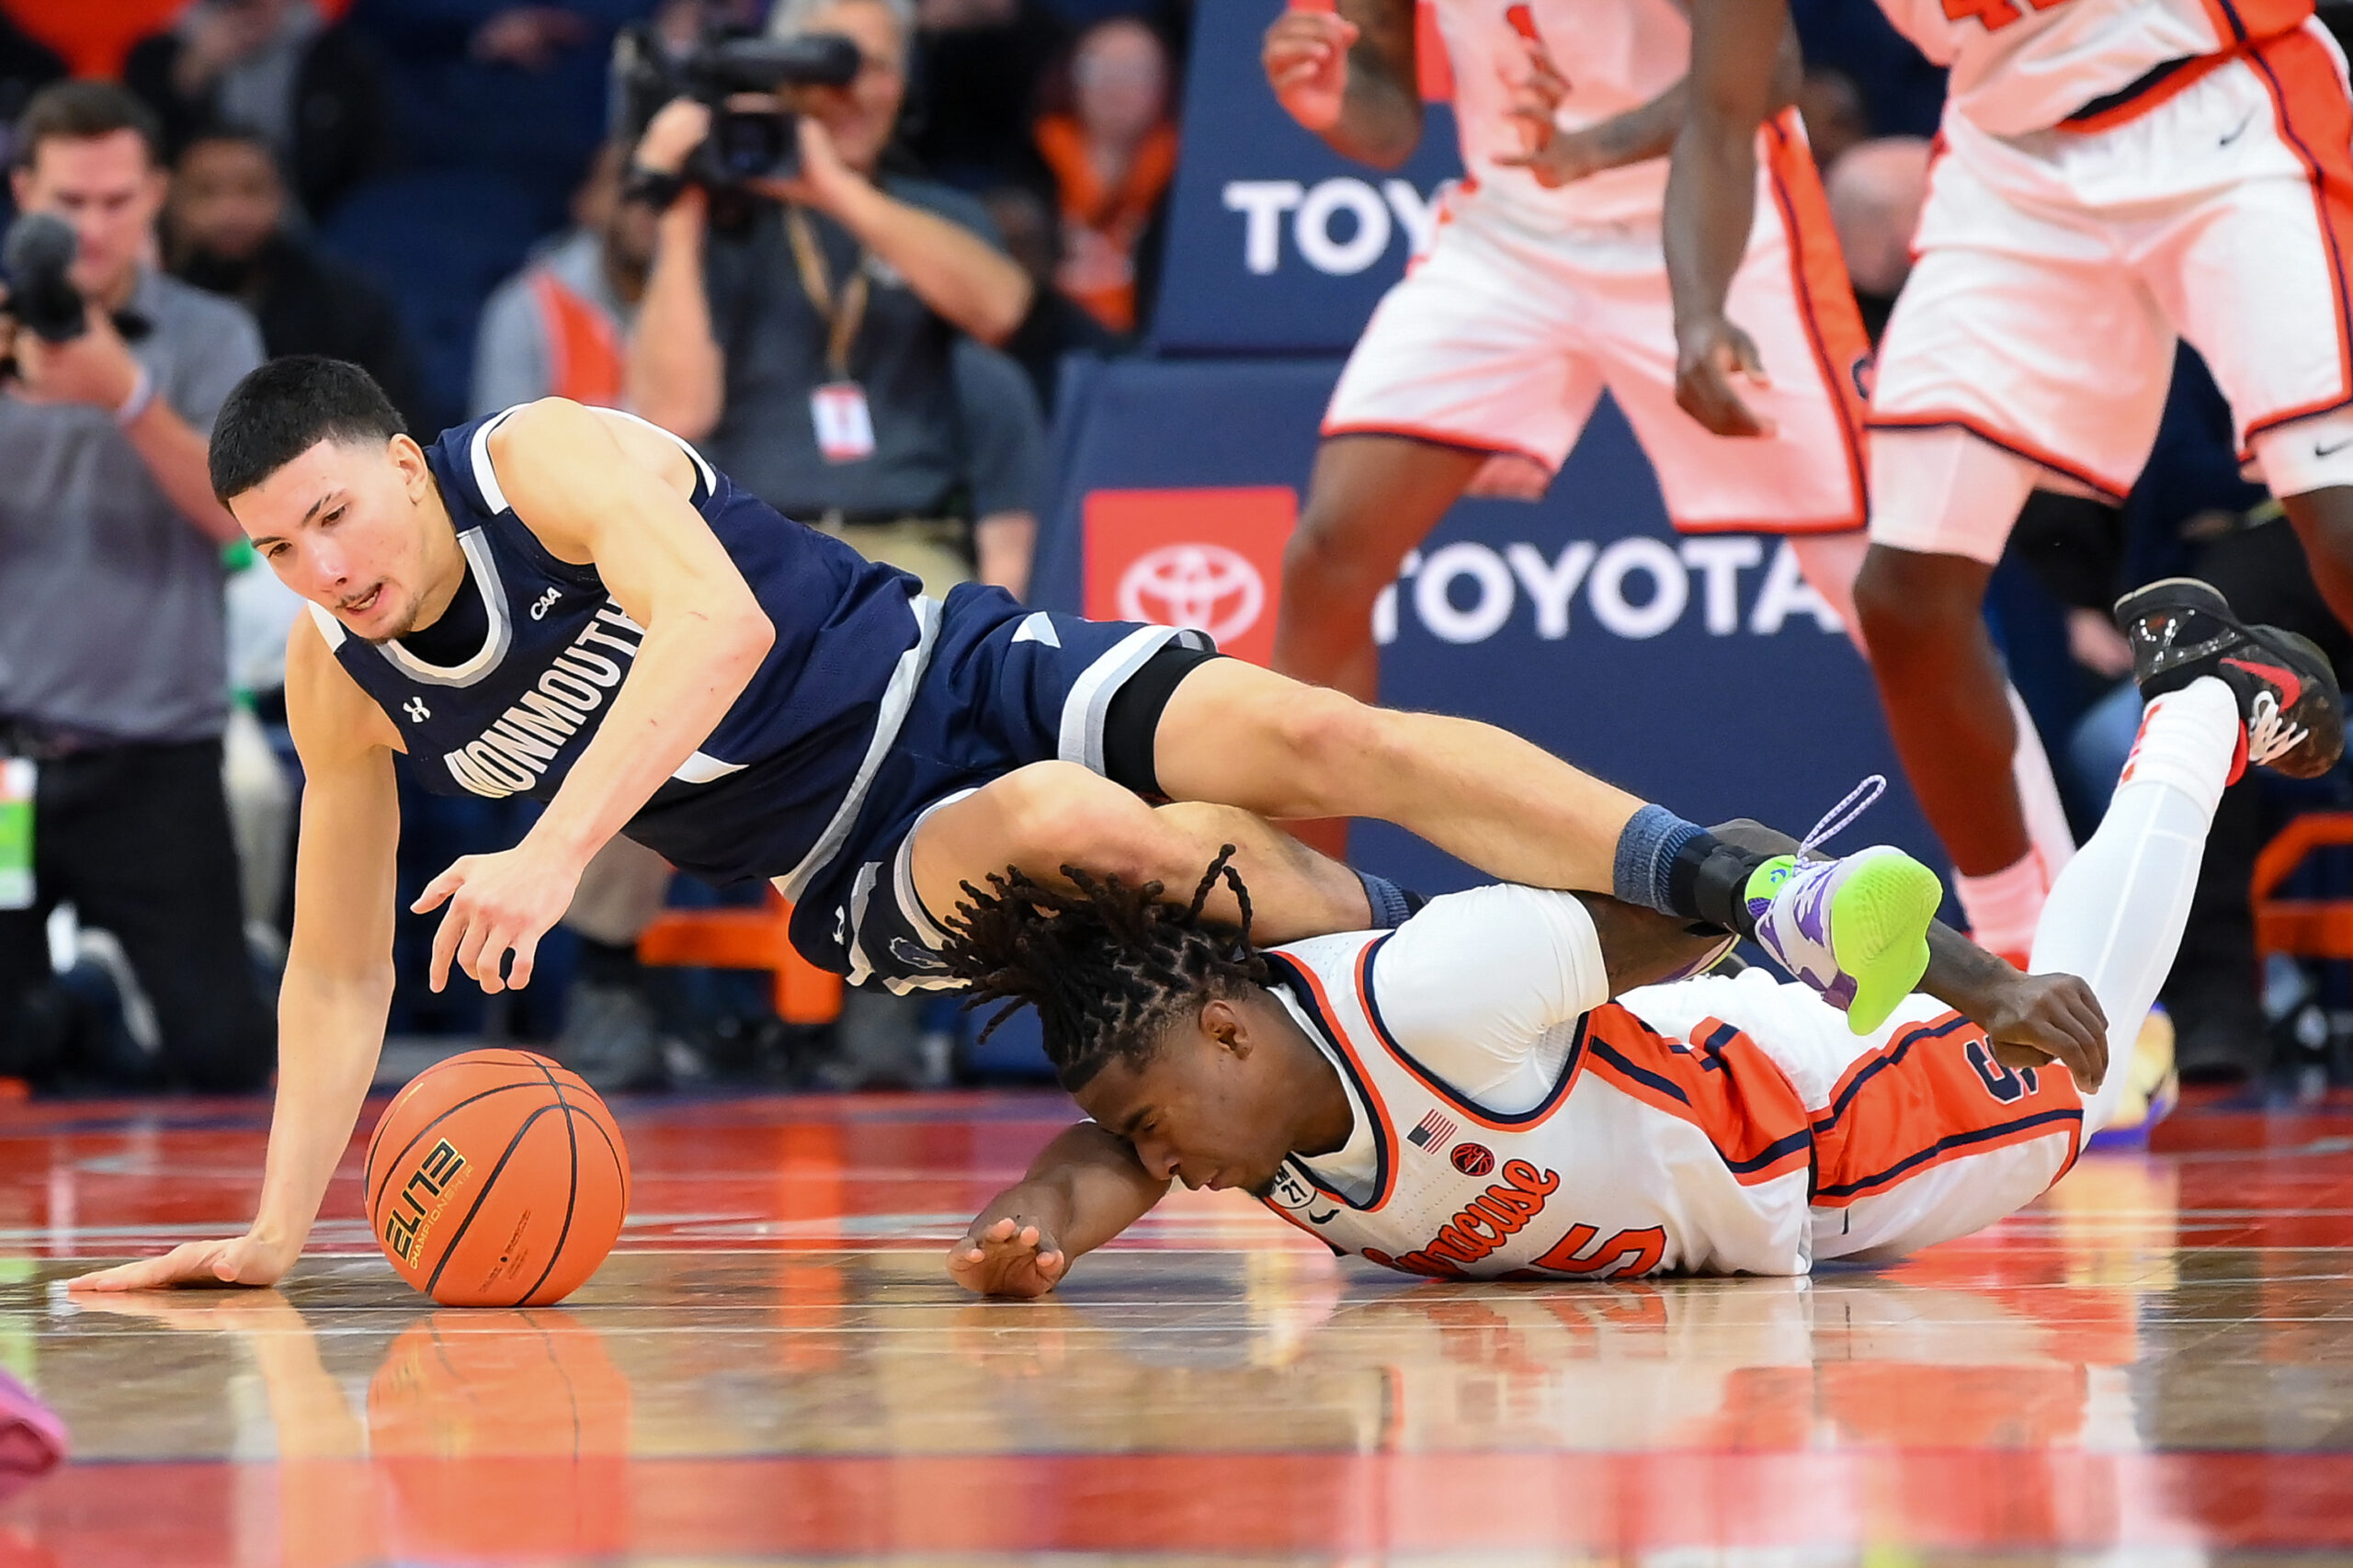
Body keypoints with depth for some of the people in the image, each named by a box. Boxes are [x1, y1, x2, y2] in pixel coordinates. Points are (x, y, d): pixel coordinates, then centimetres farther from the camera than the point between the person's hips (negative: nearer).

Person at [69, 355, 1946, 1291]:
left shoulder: (547, 460, -20)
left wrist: (551, 855, -49)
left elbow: (718, 624, -39)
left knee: (1305, 736, -25)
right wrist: (280, 1228, -3)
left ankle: (1765, 906, -23)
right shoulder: (341, 687, -3)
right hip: (880, 874, 3)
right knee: (1076, 826, -32)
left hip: (963, 678, -3)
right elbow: (340, 973, 6)